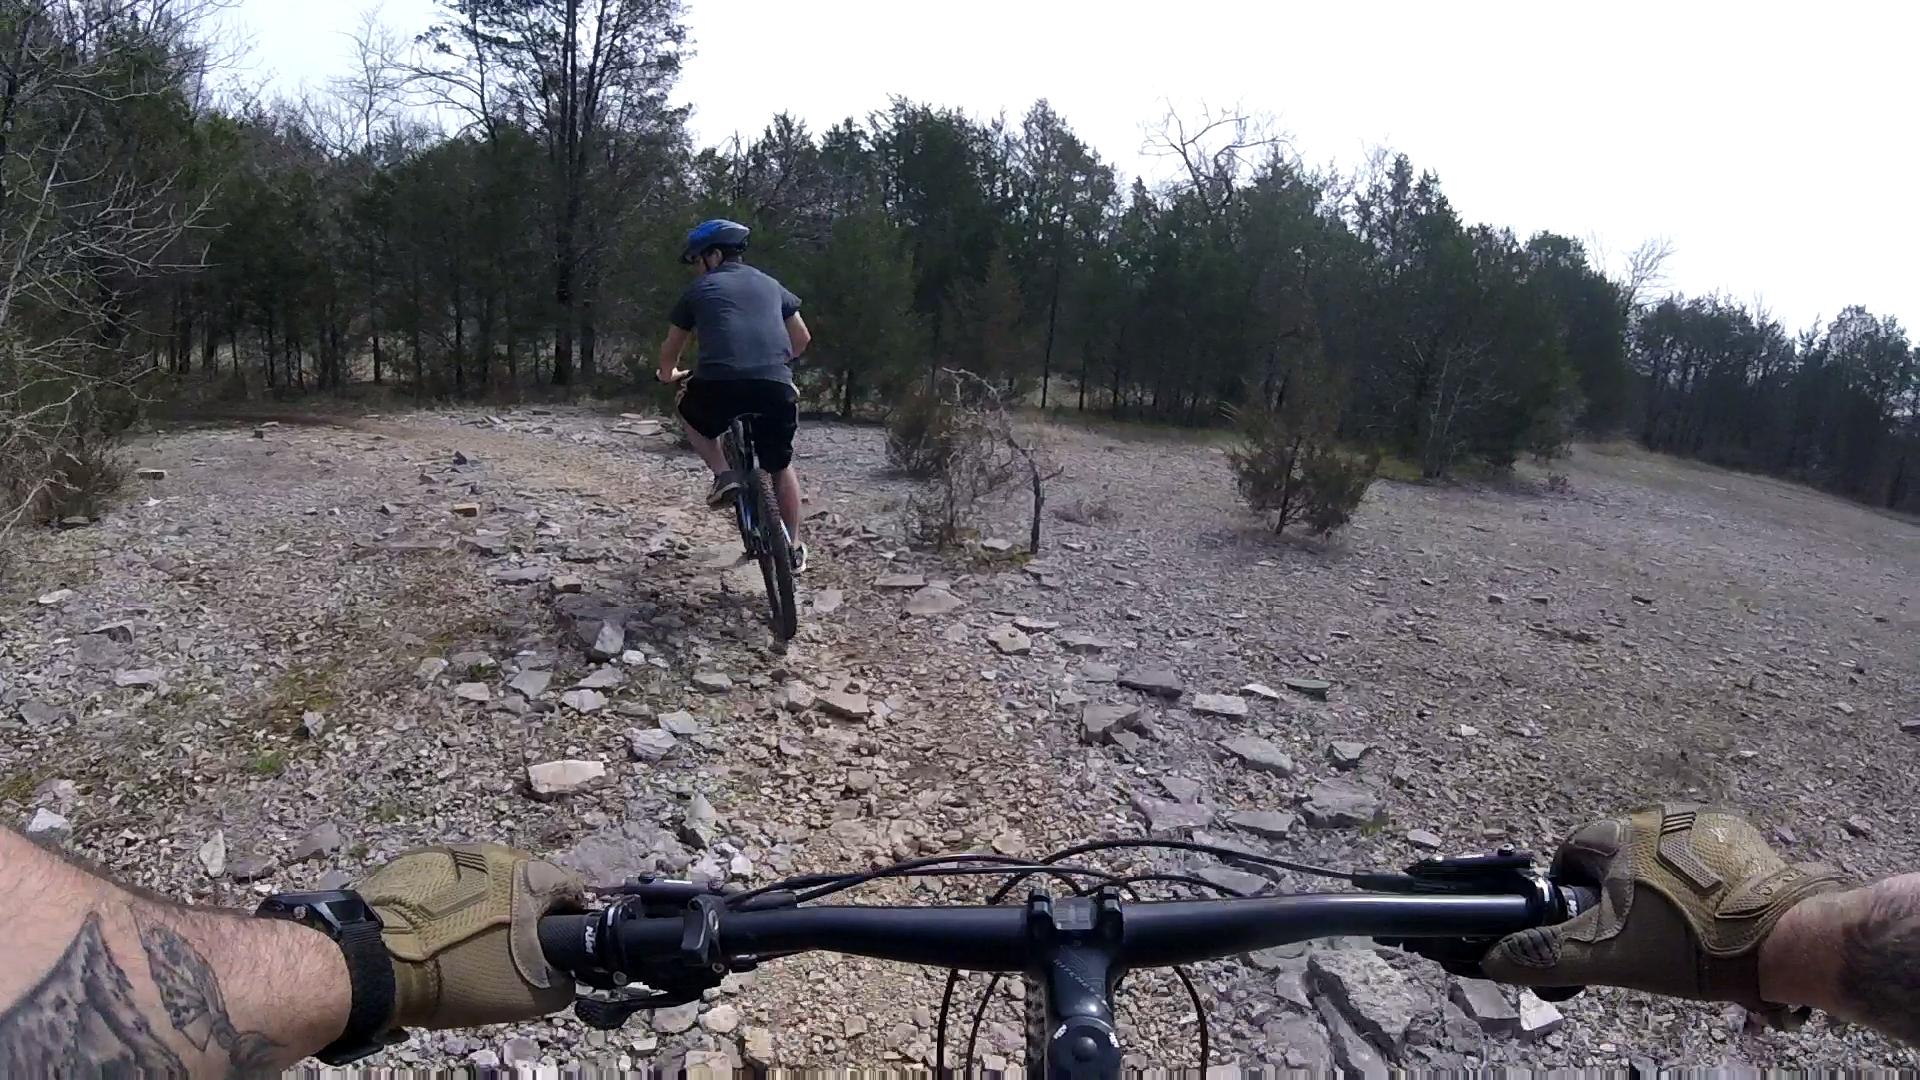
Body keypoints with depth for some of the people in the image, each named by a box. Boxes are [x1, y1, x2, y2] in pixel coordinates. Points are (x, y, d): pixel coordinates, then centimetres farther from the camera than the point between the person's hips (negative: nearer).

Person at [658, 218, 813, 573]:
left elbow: (671, 347, 27)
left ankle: (724, 475, 12)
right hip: (775, 387, 2)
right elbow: (802, 337, 31)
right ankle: (793, 548, 26)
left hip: (719, 384, -2)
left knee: (690, 414, 33)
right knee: (781, 467, 22)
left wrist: (669, 374, 48)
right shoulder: (770, 285, 24)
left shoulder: (700, 288, 17)